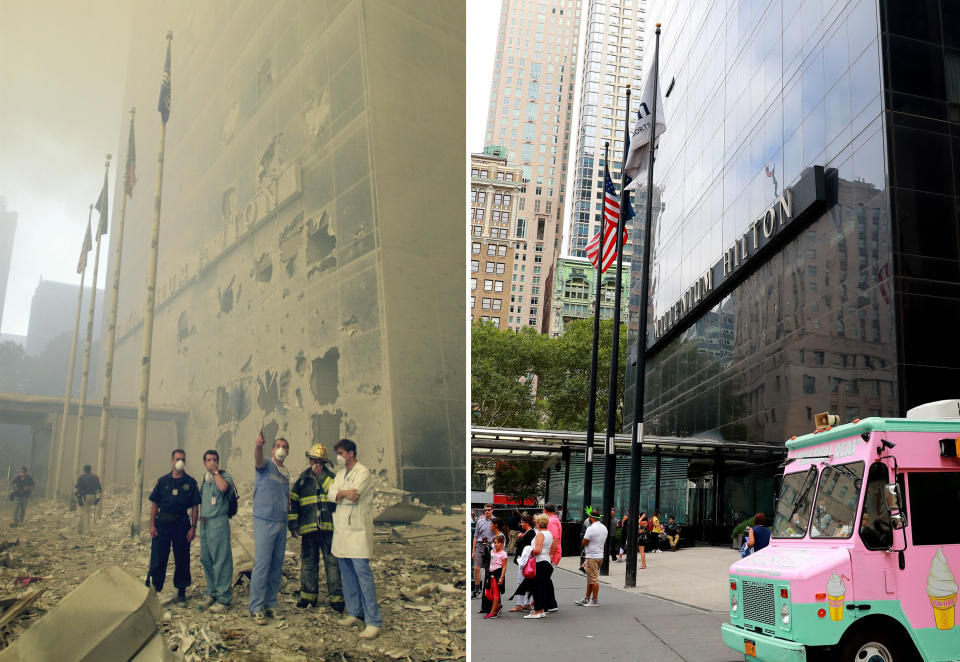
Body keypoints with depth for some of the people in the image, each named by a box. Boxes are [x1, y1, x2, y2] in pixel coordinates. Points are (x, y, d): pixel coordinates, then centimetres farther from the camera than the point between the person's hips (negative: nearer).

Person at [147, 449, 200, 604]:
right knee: (157, 559, 0)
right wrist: (152, 525, -1)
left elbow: (195, 506, 3)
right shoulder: (163, 481, 7)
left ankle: (181, 591, 17)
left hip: (182, 524, 0)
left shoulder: (190, 482, 4)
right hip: (162, 522, 0)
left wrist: (193, 527, -4)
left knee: (182, 559, 5)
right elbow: (154, 504, 8)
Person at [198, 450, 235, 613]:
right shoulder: (205, 479, 18)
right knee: (206, 559, 11)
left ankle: (223, 598, -4)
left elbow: (224, 487, -26)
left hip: (218, 522, -7)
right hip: (204, 523, 8)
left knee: (221, 561, -7)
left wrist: (215, 472, -14)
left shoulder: (225, 476, -4)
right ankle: (212, 593, 22)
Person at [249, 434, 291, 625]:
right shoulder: (266, 465, -3)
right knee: (261, 565, -9)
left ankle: (270, 604, 18)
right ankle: (256, 608, -4)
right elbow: (258, 459, -28)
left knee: (277, 567, 9)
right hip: (264, 522, -7)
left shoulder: (286, 473, 16)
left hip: (281, 524, 7)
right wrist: (258, 445, -50)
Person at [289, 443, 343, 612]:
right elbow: (292, 502, 14)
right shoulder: (302, 480, 13)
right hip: (308, 528, 2)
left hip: (329, 528, -2)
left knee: (333, 563, -3)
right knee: (308, 563, 9)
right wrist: (293, 524, 5)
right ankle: (308, 596, 22)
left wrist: (322, 475, -11)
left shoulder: (331, 476, 7)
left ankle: (336, 598, 4)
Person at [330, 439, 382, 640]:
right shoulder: (340, 474, 19)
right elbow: (331, 492, 4)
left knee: (362, 572, -12)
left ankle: (373, 621, -11)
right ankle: (354, 612, 23)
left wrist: (339, 494, -2)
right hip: (341, 529, 8)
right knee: (347, 573, 12)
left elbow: (354, 495, -18)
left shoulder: (363, 472, -6)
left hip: (357, 530, -8)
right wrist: (344, 493, -13)